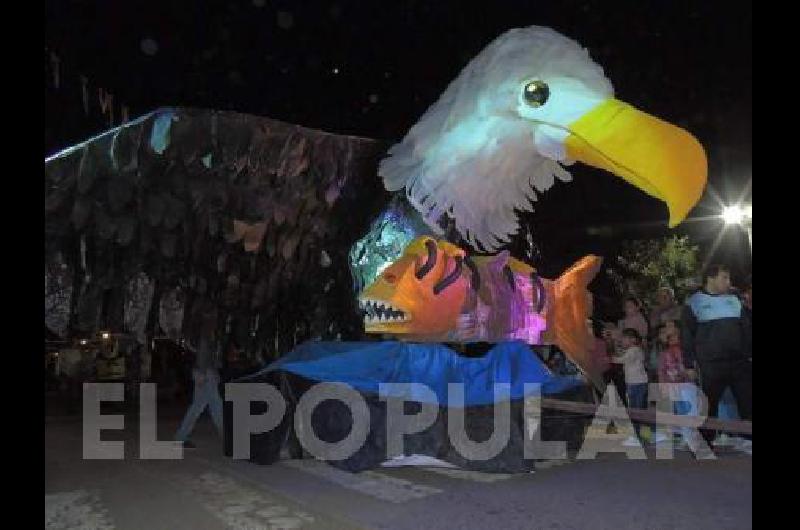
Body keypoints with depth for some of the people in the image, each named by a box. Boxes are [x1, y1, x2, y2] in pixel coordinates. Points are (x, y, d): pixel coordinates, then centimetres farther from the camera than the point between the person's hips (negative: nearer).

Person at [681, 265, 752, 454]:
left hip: (740, 361, 4)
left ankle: (749, 440, 14)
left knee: (747, 401, 2)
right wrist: (689, 364, -5)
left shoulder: (734, 300, 14)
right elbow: (686, 335, 0)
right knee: (709, 405, 2)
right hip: (710, 365, -4)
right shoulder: (694, 303, 2)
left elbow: (747, 328, 16)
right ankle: (705, 443, 13)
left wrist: (749, 353, 7)